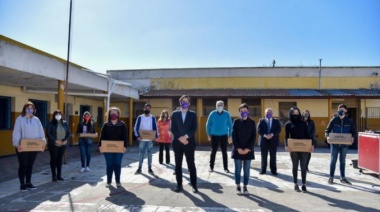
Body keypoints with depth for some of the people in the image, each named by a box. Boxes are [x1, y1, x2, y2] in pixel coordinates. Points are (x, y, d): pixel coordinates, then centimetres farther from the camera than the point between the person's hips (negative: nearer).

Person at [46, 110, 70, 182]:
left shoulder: (64, 123, 7)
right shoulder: (51, 123, -5)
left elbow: (68, 133, 9)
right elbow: (48, 134, -12)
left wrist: (66, 140, -7)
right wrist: (55, 140, -18)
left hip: (62, 145, 4)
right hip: (53, 144, -4)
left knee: (60, 159, 9)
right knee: (54, 159, 1)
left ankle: (59, 175, 16)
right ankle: (54, 176, 9)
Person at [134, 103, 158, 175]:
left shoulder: (153, 118, 5)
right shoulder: (140, 117, 2)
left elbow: (155, 128, 6)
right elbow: (136, 128, -1)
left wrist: (156, 136, -9)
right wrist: (138, 136, -15)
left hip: (150, 139, 1)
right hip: (142, 139, -1)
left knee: (149, 154, 7)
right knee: (141, 154, 4)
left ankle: (150, 168, 14)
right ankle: (139, 168, 13)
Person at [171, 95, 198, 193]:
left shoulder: (193, 114, 6)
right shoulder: (175, 114, 7)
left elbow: (194, 128, -3)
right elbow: (172, 128, 0)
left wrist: (186, 136, -16)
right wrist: (180, 138, -12)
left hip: (189, 143, -1)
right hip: (177, 142, 1)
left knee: (191, 164, 2)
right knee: (178, 165, 6)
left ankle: (194, 185, 9)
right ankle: (179, 185, 16)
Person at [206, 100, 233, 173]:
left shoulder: (227, 114, -4)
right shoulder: (212, 114, -5)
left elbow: (230, 125, 2)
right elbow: (208, 125, 3)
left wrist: (230, 136, 1)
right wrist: (209, 135, 6)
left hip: (224, 136, 0)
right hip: (214, 136, 0)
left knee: (224, 152, 5)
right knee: (213, 152, 6)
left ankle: (225, 168, 14)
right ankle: (211, 167, 18)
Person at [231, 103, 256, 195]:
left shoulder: (252, 122, 4)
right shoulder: (236, 121, 1)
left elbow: (254, 137, 0)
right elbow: (234, 136, -2)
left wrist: (248, 148, -9)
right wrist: (238, 148, -11)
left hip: (248, 150, 1)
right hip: (238, 149, -1)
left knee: (247, 169, 6)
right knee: (238, 169, 4)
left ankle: (245, 187, 16)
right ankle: (238, 187, 16)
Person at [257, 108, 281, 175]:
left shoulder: (276, 121, 9)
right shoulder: (261, 121, 8)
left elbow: (278, 130, -5)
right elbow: (259, 130, -4)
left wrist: (272, 134, -19)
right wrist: (264, 135, -19)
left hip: (273, 141, 0)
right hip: (264, 141, 0)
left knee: (273, 156, 4)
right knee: (264, 156, 5)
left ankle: (273, 170, 12)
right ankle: (263, 170, 13)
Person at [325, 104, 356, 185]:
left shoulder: (349, 121, 2)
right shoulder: (334, 120, -3)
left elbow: (354, 131, 8)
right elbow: (327, 130, -2)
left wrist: (352, 137, -13)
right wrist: (327, 136, -22)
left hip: (344, 144, 2)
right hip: (334, 143, -2)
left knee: (342, 161, 12)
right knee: (333, 160, 3)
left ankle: (343, 178, 22)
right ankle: (331, 177, 11)